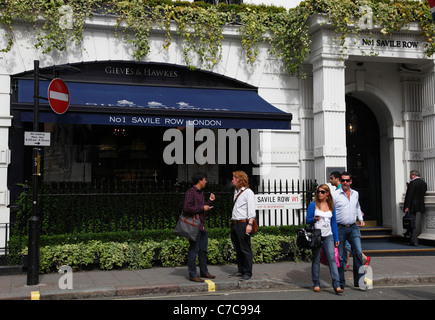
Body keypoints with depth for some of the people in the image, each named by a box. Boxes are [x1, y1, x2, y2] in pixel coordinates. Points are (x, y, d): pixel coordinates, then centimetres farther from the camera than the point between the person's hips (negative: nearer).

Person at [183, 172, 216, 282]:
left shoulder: (200, 192, 18)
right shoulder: (190, 192, -11)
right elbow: (186, 208, -21)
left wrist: (210, 201, 14)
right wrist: (202, 208, -15)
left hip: (202, 226, 9)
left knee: (203, 250, 14)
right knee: (193, 250, -4)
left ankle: (204, 272, 25)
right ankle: (192, 275, 2)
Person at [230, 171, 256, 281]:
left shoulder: (248, 192, -7)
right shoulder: (236, 191, 18)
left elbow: (251, 209, -14)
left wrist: (250, 224, -23)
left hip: (243, 223, -8)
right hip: (234, 224, 8)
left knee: (245, 249, -4)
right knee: (238, 249, 12)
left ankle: (248, 273, 1)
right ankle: (241, 271, 19)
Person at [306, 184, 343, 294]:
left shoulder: (331, 206, 10)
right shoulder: (313, 205, 0)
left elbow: (334, 222, 14)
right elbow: (308, 220, 1)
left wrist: (336, 238, 11)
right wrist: (314, 219, -22)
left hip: (328, 236, 2)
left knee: (332, 258, -8)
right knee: (316, 260, 4)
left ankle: (336, 285, -12)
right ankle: (316, 284, 14)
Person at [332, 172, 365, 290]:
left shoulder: (355, 194, 11)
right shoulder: (335, 195, -4)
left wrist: (361, 219, 16)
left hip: (353, 228, 4)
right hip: (340, 228, -4)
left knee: (358, 252, -7)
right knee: (340, 256, 2)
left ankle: (359, 280, -1)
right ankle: (341, 282, 12)